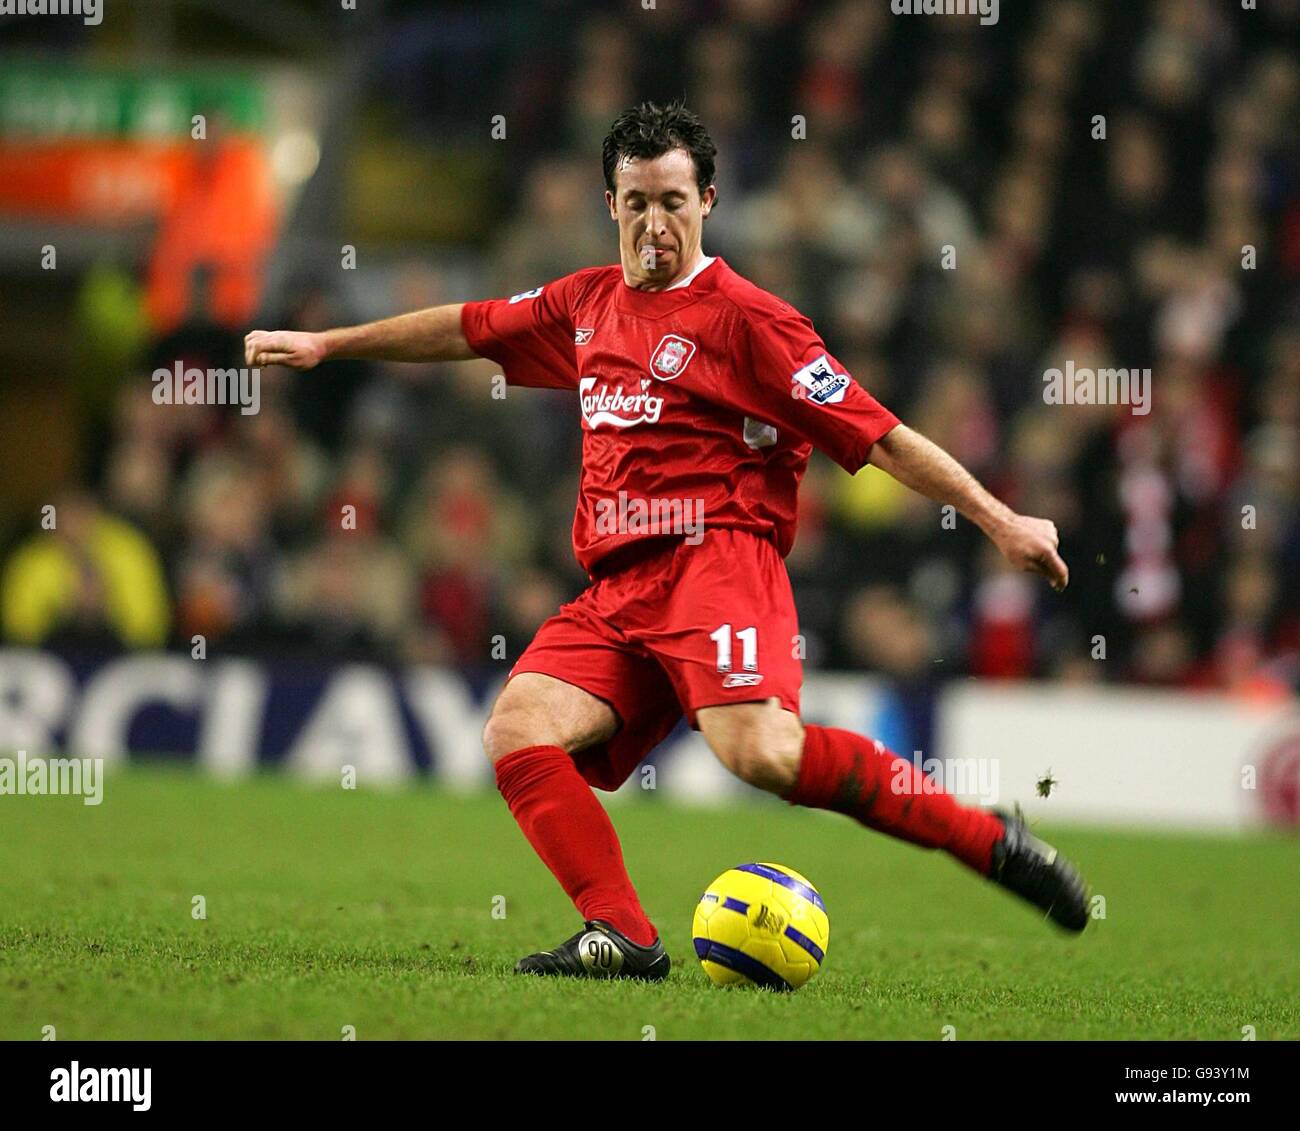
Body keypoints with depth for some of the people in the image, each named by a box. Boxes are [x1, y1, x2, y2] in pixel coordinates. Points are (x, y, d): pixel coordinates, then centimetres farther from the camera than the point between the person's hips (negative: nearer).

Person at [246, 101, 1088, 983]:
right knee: (518, 730, -18)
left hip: (718, 562, -7)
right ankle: (622, 937, -22)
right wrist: (323, 344, 39)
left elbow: (879, 436, -3)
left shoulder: (745, 317, -1)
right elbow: (467, 330, 35)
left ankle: (986, 838, -22)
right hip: (617, 592, 7)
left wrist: (999, 520, -8)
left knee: (760, 751, -31)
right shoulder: (587, 303, 20)